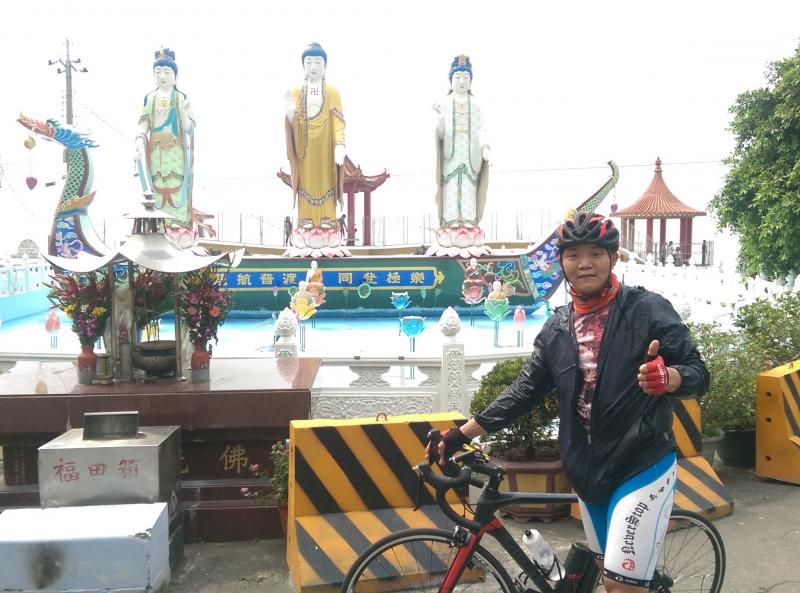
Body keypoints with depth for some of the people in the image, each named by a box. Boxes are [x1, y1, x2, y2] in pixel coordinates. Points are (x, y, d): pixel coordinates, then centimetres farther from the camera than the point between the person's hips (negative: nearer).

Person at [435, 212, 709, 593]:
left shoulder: (647, 309, -11)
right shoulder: (557, 327, 4)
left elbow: (698, 373, -11)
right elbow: (526, 390, 6)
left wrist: (667, 376, -36)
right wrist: (463, 434, 2)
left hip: (642, 467, -5)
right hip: (588, 471, 5)